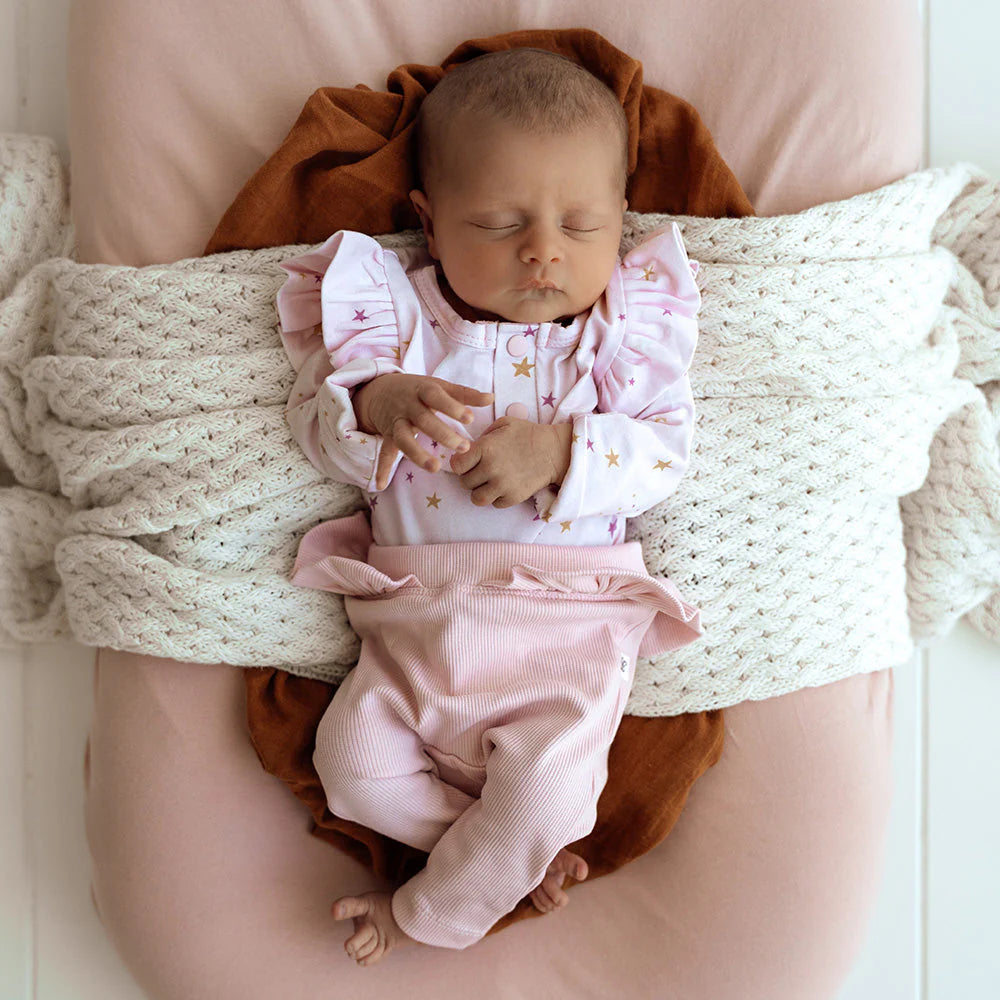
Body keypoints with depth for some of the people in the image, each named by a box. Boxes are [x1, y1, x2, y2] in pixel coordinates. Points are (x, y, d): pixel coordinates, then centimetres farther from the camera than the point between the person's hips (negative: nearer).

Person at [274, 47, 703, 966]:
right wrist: (373, 406, -24)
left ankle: (430, 914, 11)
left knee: (544, 789, -18)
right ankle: (515, 853, 11)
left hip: (569, 626, -2)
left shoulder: (624, 332, 1)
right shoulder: (396, 313, 3)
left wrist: (559, 450, -23)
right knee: (352, 759, -9)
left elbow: (665, 452, -6)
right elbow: (315, 422, -1)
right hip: (416, 622, 3)